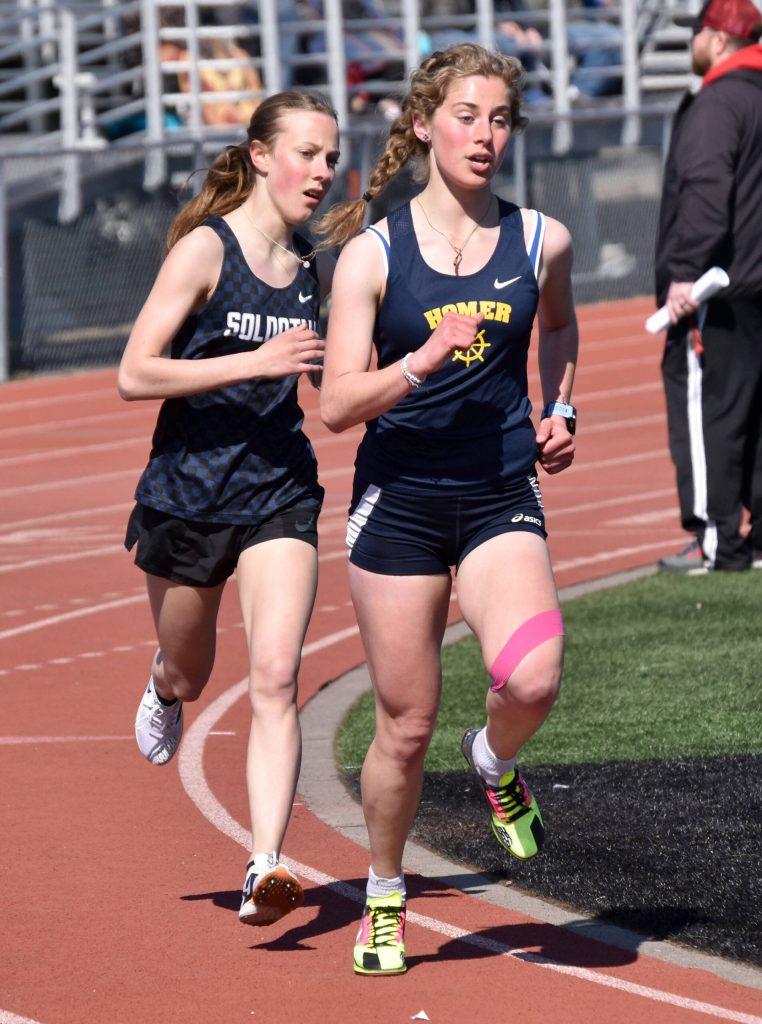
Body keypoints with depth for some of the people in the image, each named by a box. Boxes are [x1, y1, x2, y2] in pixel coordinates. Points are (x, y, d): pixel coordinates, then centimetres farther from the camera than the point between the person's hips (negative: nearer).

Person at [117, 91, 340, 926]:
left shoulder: (316, 270, 5)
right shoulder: (205, 249, -12)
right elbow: (134, 375, -19)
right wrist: (256, 362, -25)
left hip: (279, 494, 2)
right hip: (188, 489, -2)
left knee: (275, 678, -15)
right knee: (185, 676, 18)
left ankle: (265, 869, -21)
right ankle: (163, 692, 56)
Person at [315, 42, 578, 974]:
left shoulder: (540, 242, 2)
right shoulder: (372, 255, -6)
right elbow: (336, 407, -10)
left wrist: (558, 414, 13)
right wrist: (424, 360, -24)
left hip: (501, 498, 1)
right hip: (399, 502, -1)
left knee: (532, 679, -24)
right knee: (406, 724, 4)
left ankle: (494, 761, 11)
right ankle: (383, 902, 26)